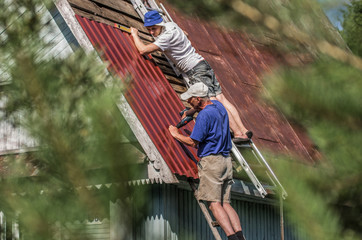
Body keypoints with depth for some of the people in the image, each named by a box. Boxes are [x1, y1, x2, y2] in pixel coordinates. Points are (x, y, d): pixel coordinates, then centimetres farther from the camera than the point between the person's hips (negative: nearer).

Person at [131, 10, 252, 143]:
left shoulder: (167, 36, -18)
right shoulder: (171, 25, 10)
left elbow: (143, 50, -20)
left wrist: (135, 35, -2)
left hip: (196, 70, -9)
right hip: (203, 66, 9)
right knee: (220, 99, 3)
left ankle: (238, 133, -15)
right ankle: (244, 130, -1)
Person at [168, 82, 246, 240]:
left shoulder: (204, 115, -14)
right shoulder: (218, 105, 13)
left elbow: (193, 142, -15)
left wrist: (176, 134, 0)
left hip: (211, 161, -9)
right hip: (226, 160, 9)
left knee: (214, 203, -10)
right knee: (225, 203, 6)